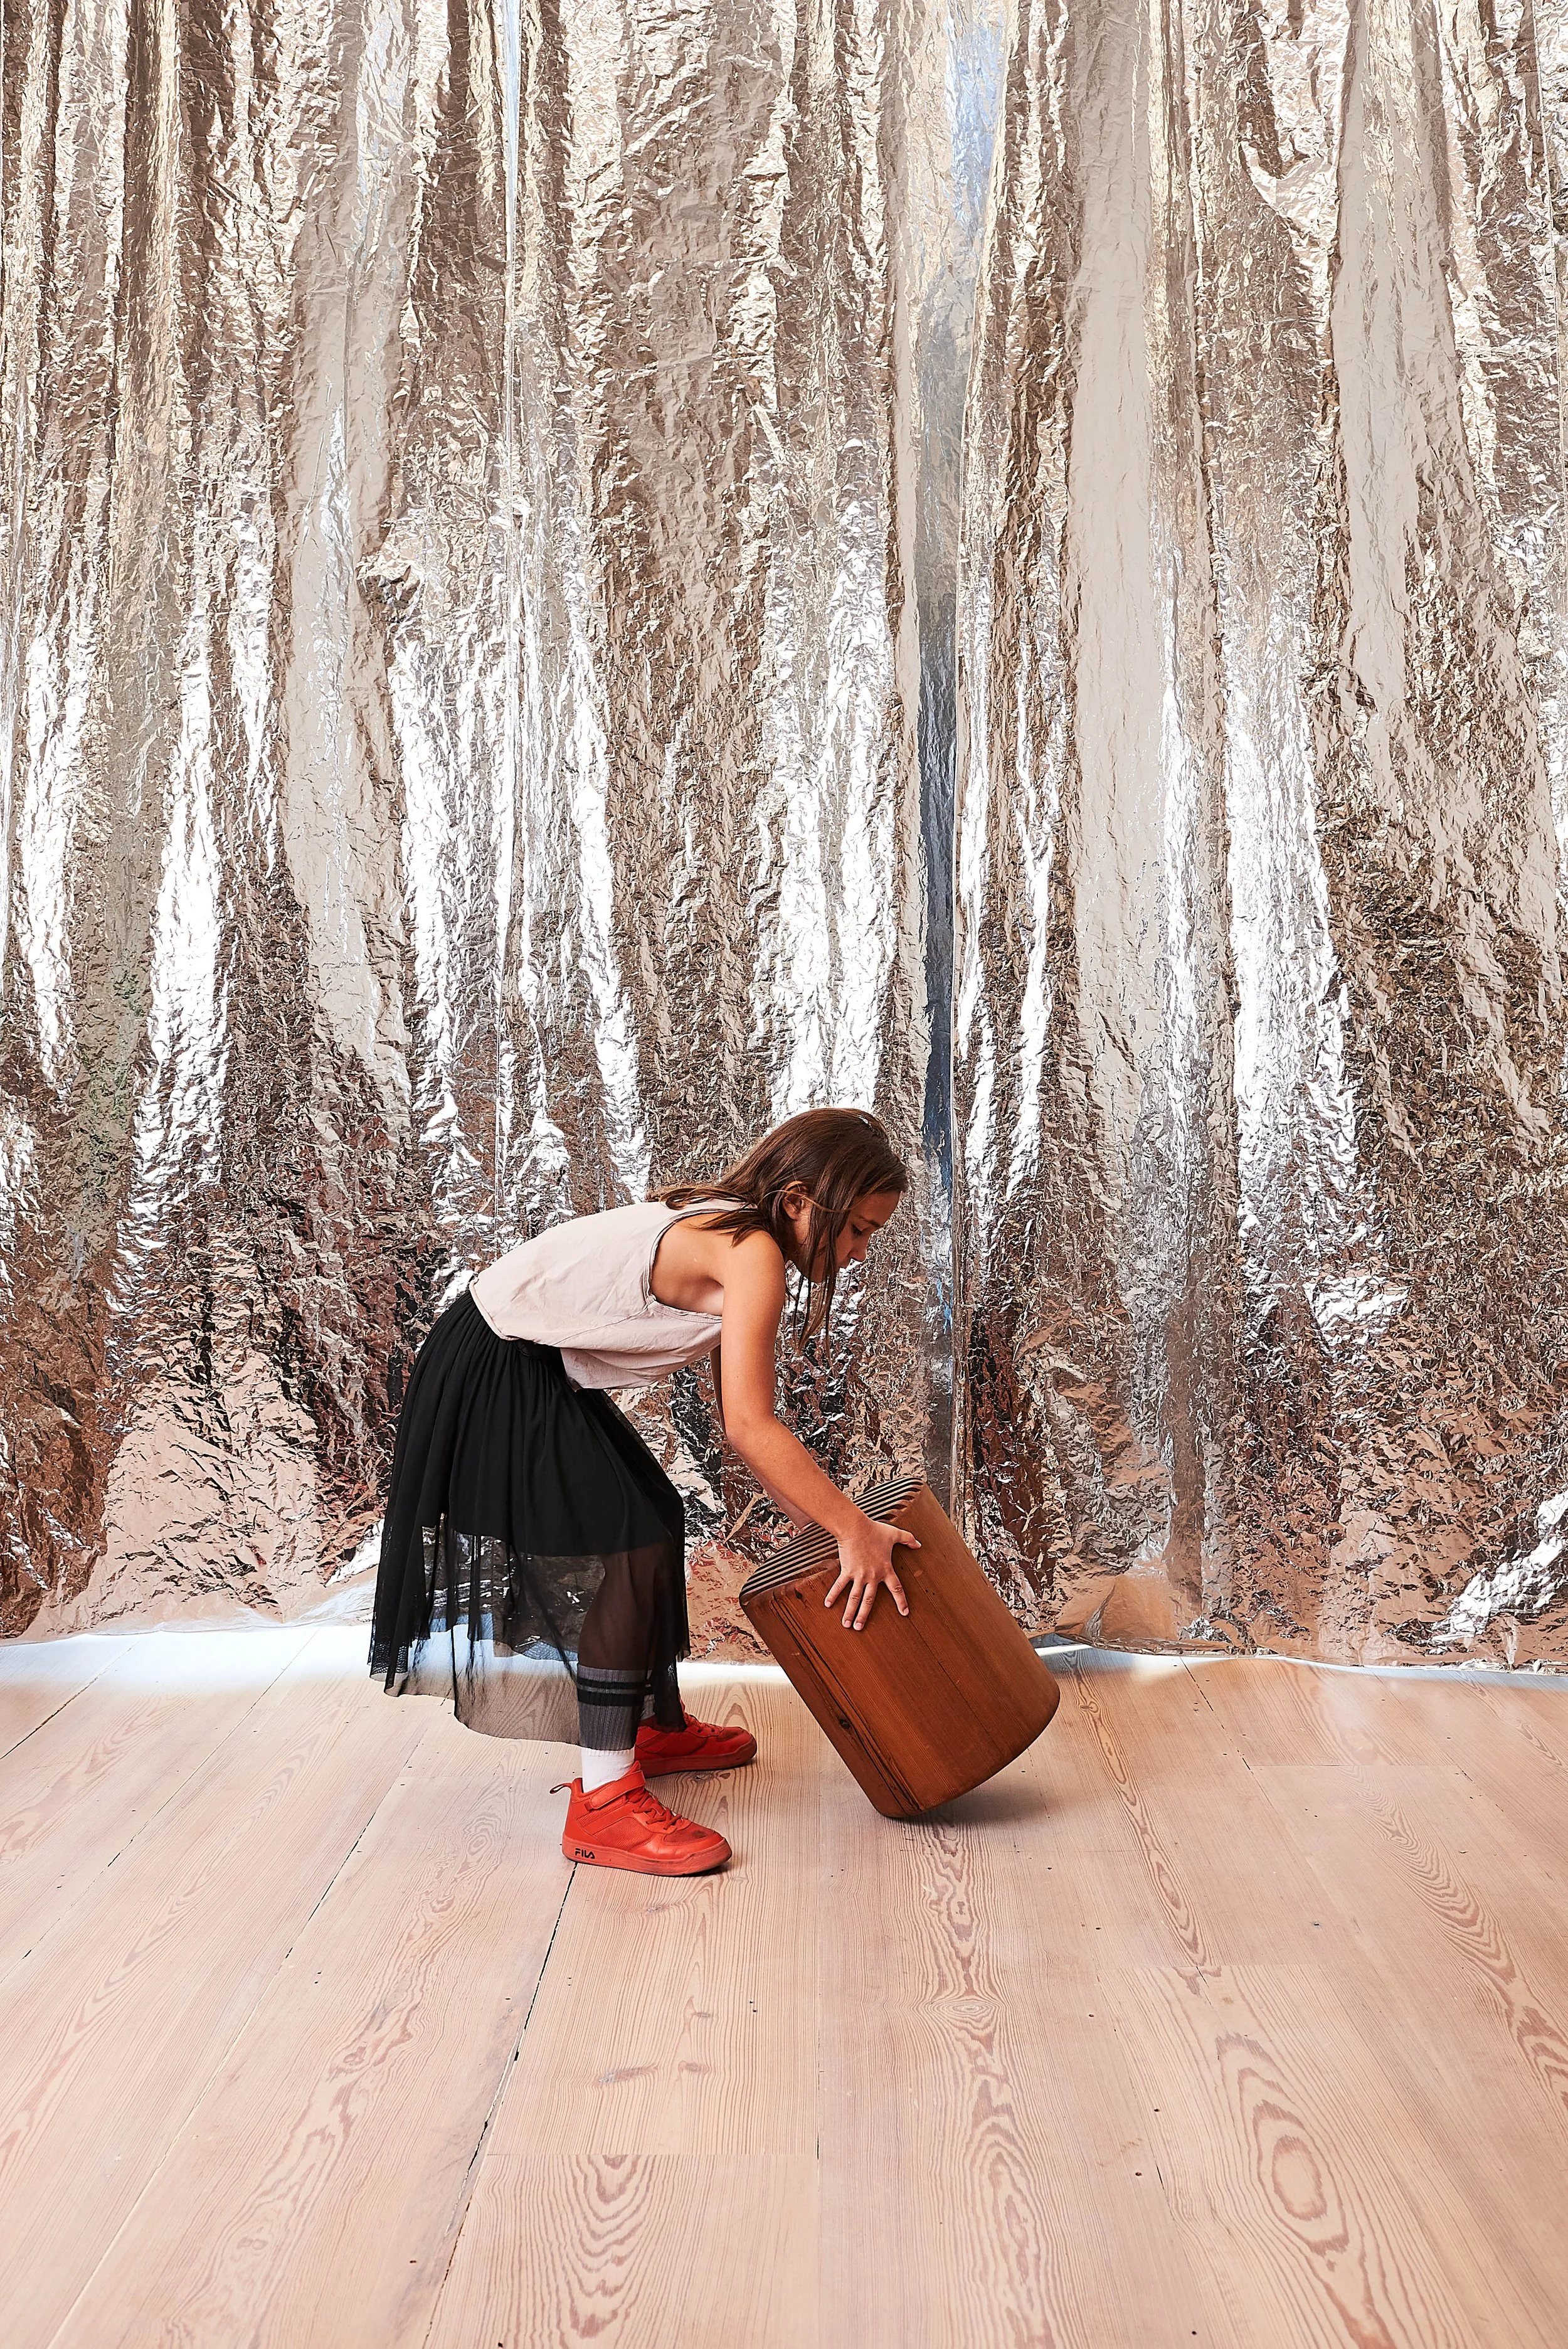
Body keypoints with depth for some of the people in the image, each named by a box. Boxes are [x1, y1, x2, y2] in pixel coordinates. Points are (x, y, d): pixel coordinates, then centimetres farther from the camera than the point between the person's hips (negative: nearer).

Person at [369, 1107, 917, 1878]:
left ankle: (658, 1726, 35)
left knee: (655, 1519, 18)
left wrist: (818, 1515, 7)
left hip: (543, 1373, 10)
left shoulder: (726, 1237, 6)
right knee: (623, 1550, -12)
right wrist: (855, 1530, -24)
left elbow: (738, 1418, 9)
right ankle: (603, 1803, -7)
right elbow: (749, 1424, -30)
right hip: (492, 1376, -10)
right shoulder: (751, 1254, -23)